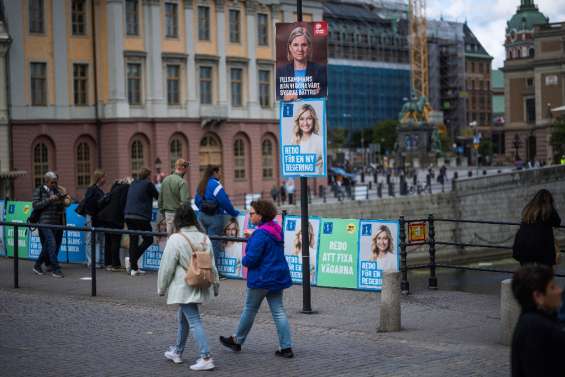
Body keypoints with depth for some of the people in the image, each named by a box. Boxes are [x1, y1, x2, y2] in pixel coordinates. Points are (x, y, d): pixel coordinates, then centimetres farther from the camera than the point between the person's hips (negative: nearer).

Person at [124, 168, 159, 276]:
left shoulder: (133, 184, 17)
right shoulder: (148, 184, -3)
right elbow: (157, 196, 6)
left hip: (128, 215, 7)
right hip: (141, 216, -6)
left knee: (133, 241, 8)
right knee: (148, 239, 6)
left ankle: (134, 268, 7)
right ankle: (132, 261, -9)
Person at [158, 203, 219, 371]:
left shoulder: (175, 239, -14)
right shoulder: (204, 238, 5)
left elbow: (167, 267, -10)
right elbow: (212, 265, 11)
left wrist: (161, 288, 2)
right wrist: (215, 285, 21)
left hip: (184, 288, -7)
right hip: (200, 287, 7)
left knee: (194, 321, -8)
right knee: (183, 317, 22)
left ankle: (206, 358, -14)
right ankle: (177, 352, 35)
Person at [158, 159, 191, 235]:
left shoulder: (165, 180, 8)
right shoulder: (182, 182, -15)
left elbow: (160, 198, 14)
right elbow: (184, 201, -20)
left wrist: (162, 212, 21)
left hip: (167, 213, 7)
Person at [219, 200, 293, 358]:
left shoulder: (260, 234, -22)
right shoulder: (276, 229, 7)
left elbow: (251, 258, -25)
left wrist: (244, 260, -2)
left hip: (261, 279, -8)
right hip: (278, 277, 8)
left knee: (249, 309, 9)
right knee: (278, 311, 7)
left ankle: (237, 341, 26)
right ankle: (286, 347, 3)